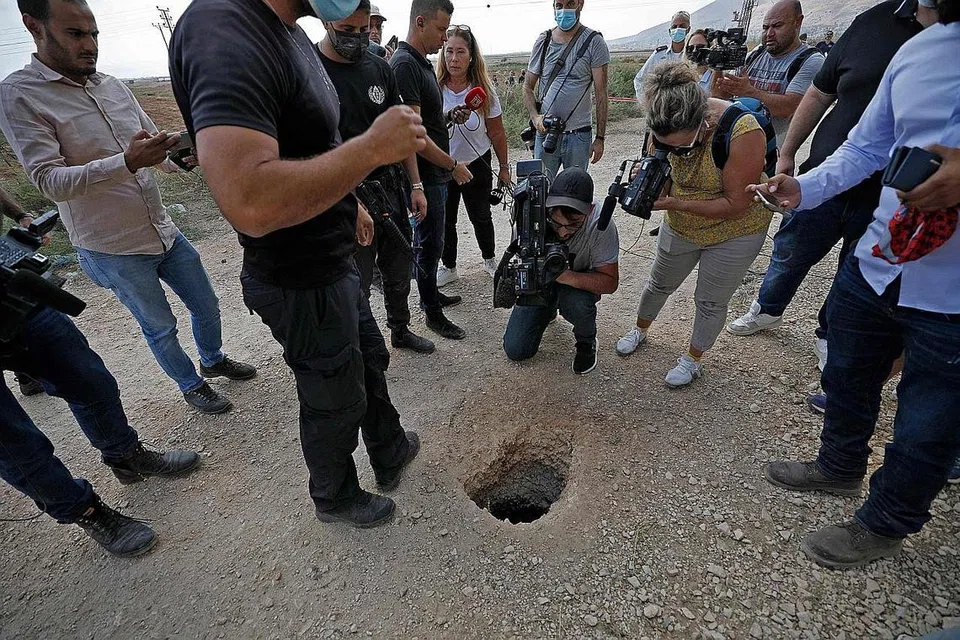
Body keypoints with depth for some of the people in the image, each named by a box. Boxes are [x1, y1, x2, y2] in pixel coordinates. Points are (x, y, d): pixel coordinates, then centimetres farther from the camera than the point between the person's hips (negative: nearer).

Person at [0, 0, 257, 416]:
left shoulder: (112, 86, 5)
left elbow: (156, 151, 10)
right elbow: (50, 182, -19)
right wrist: (126, 162, -33)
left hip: (165, 231, 5)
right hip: (114, 252, -5)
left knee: (206, 305, 17)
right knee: (161, 328, 10)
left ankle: (213, 360, 43)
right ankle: (191, 386, 33)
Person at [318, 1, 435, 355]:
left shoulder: (379, 67, 7)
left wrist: (415, 185, 8)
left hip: (391, 187, 6)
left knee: (399, 269, 17)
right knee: (356, 285, 4)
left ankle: (401, 330, 39)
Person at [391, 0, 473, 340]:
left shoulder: (422, 63, 14)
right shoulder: (404, 64, -18)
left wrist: (450, 116, 5)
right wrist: (453, 165, -17)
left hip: (437, 172, 10)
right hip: (424, 174, -10)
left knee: (430, 239, 19)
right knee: (429, 242, 1)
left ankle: (431, 294, 35)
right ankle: (433, 313, 15)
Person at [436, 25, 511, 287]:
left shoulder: (484, 90, -9)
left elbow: (497, 133, -2)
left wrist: (504, 167, 3)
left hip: (476, 165, 0)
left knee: (480, 216, 15)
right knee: (444, 219, 8)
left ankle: (489, 259, 38)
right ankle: (448, 267, 27)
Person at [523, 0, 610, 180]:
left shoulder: (594, 42, -1)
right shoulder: (543, 41, 8)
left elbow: (601, 94, -2)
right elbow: (528, 86, 12)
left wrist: (600, 137, -6)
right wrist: (535, 116, -8)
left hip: (578, 135, -2)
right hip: (545, 132, 2)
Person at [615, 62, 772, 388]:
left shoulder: (743, 132, -34)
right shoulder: (669, 127, -20)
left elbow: (735, 205, -30)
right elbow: (667, 172, -4)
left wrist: (676, 204, -37)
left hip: (734, 232, -4)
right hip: (680, 226, 5)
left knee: (710, 302, 9)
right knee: (659, 284, 20)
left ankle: (693, 359, 33)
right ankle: (639, 330, 47)